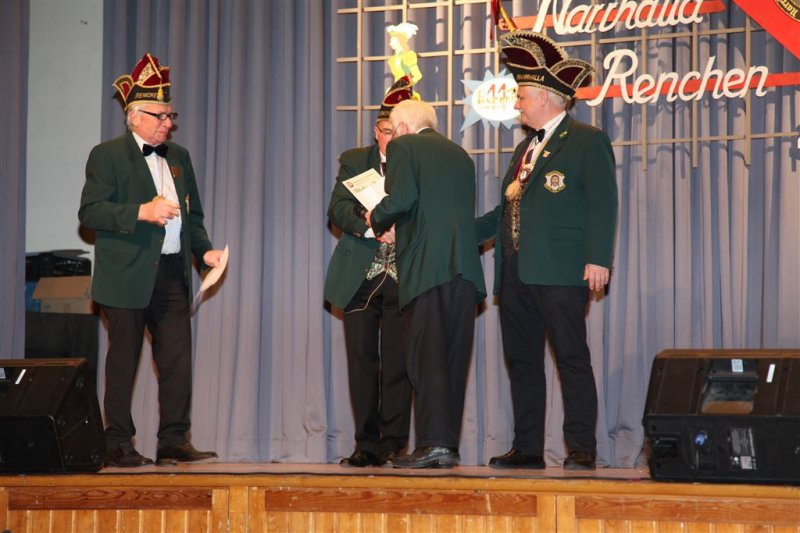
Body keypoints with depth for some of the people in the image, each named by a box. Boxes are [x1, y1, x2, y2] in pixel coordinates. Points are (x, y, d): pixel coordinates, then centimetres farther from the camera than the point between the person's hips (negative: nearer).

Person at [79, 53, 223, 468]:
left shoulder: (178, 157, 17)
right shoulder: (107, 155, -3)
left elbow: (192, 214, 22)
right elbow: (90, 212, -12)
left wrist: (204, 250, 5)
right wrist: (141, 212, -22)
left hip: (172, 274, 6)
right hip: (127, 278, -5)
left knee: (178, 359, 1)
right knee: (123, 361, 1)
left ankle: (174, 442, 6)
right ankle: (117, 444, 8)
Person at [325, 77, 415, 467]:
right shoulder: (354, 161, 9)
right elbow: (337, 209, -3)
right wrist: (371, 227, -21)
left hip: (403, 278, -1)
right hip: (360, 278, 1)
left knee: (398, 362, -4)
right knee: (362, 360, 3)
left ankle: (393, 443, 2)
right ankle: (366, 444, 9)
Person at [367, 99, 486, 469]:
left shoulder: (403, 147, 3)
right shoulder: (460, 154, 23)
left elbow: (400, 200, -12)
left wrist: (376, 221, 8)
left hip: (427, 268, -6)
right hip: (465, 269, 6)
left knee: (426, 357, -6)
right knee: (453, 358, 7)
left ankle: (433, 442, -13)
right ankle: (449, 446, 8)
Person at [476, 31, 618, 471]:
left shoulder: (586, 141, -2)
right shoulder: (525, 148, 23)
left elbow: (602, 204, -11)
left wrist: (598, 258, -19)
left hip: (560, 270, -8)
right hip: (516, 271, 8)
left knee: (572, 359, -5)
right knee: (522, 361, 9)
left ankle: (581, 449, -2)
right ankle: (527, 448, 14)